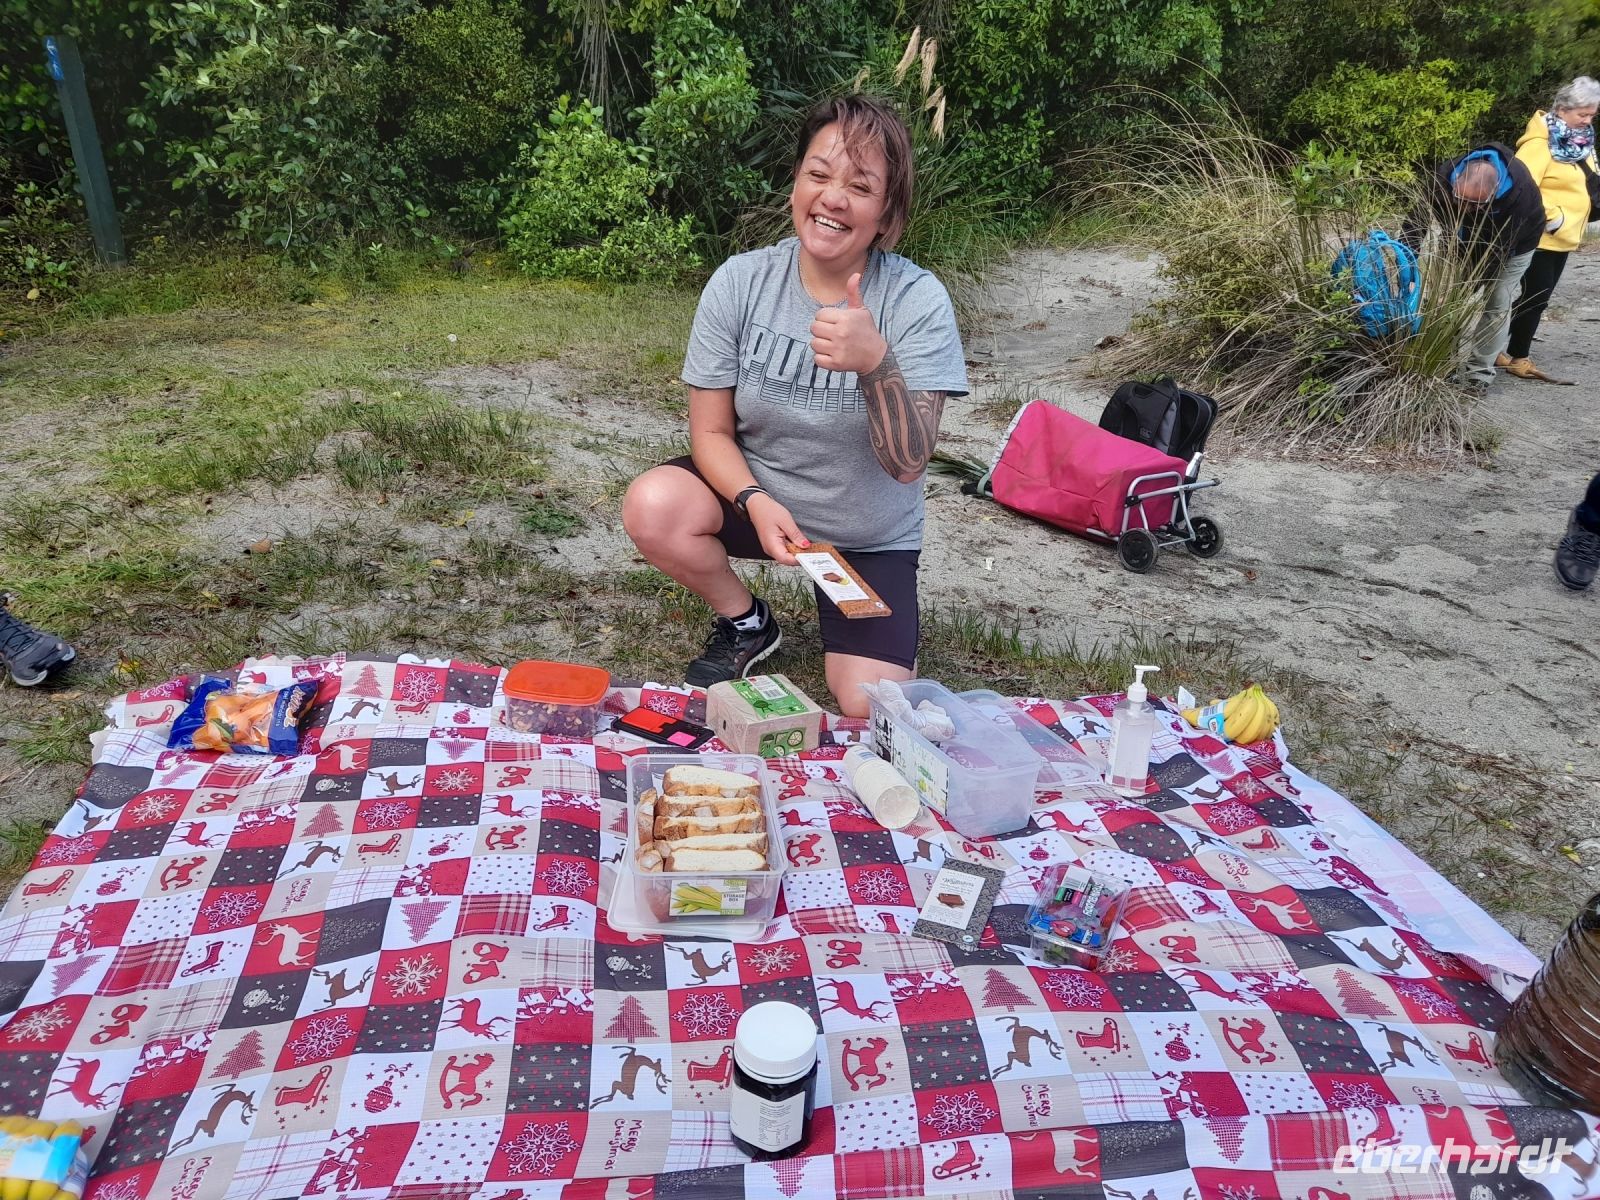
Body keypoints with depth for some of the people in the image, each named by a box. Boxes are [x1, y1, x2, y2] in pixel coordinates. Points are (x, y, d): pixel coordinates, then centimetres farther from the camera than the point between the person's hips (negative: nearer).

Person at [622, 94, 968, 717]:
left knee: (868, 710, -16)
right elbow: (711, 430, -8)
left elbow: (907, 464, -25)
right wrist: (756, 502, -28)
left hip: (869, 537, -1)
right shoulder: (741, 281, -14)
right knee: (652, 507, -28)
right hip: (759, 496, 2)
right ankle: (747, 623, 3)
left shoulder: (918, 301, -19)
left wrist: (875, 362, -43)